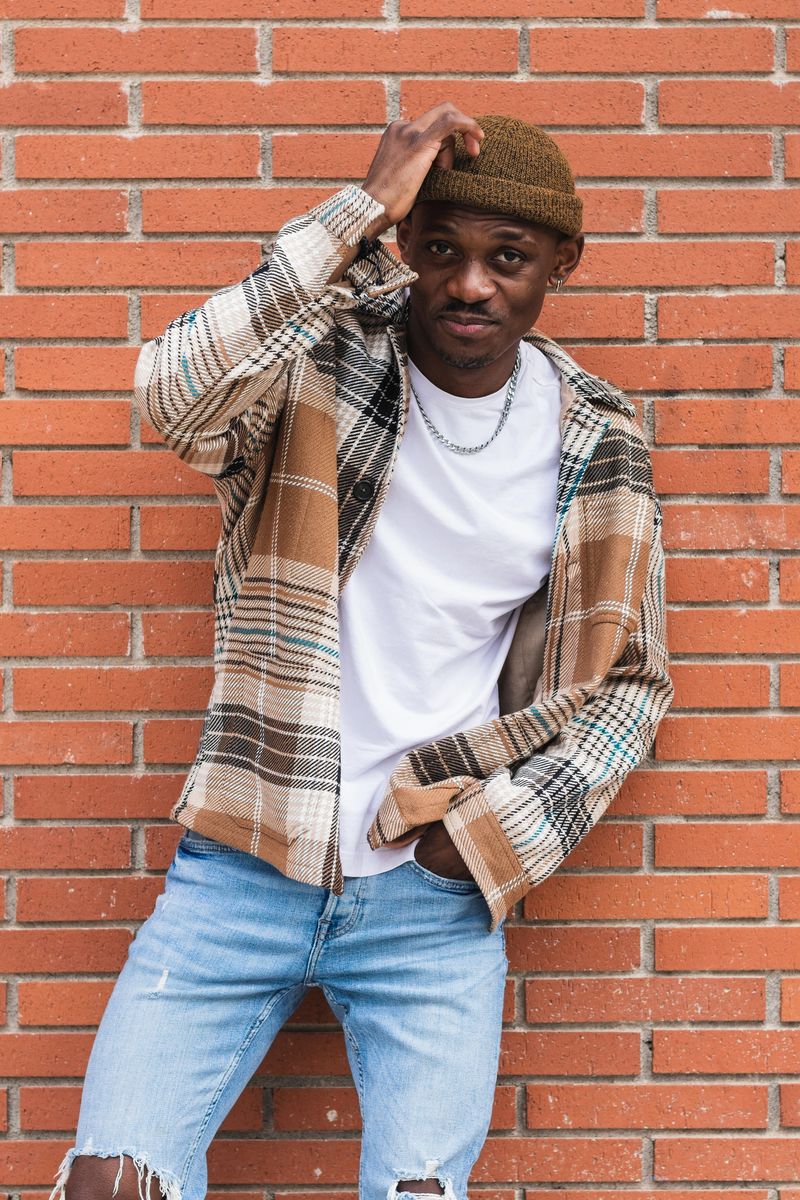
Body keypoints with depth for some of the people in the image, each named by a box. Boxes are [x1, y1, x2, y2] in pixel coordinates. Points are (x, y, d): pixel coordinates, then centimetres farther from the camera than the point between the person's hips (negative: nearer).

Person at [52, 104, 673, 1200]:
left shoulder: (595, 442, 2)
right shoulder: (317, 356, -5)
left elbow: (627, 679, 10)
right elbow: (178, 395, -28)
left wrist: (492, 829, -4)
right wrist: (362, 207, -25)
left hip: (433, 891, 1)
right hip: (243, 865, -1)